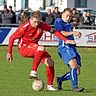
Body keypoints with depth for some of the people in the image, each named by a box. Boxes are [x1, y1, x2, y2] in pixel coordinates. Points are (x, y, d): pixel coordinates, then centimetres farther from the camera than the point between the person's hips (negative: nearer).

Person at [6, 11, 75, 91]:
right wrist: (9, 53, -10)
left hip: (34, 49, 6)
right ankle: (33, 72, -32)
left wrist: (66, 40, -9)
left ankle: (50, 85, 4)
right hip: (23, 48, -6)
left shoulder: (42, 25, -9)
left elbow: (54, 32, -1)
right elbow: (12, 38, -13)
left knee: (50, 62, -8)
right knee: (41, 48, -34)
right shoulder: (24, 27, -21)